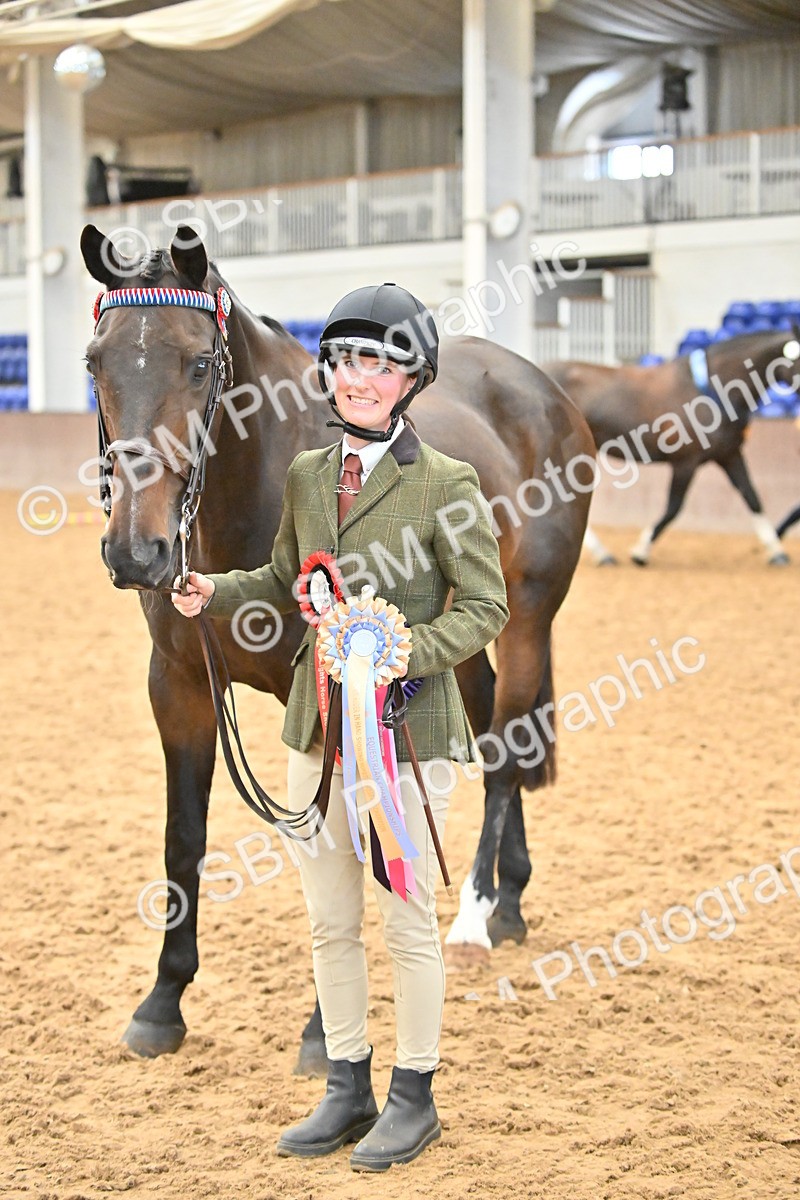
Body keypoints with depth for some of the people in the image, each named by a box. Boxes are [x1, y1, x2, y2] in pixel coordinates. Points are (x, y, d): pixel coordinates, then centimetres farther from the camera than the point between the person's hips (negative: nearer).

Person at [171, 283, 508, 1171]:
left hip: (408, 732, -6)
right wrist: (218, 592, 2)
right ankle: (347, 1090, 28)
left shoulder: (446, 484, -11)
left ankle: (413, 1098, 20)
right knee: (329, 922, 13)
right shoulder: (306, 476, 6)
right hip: (319, 729, 6)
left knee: (406, 922, 5)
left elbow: (487, 607, -9)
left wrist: (404, 651, -24)